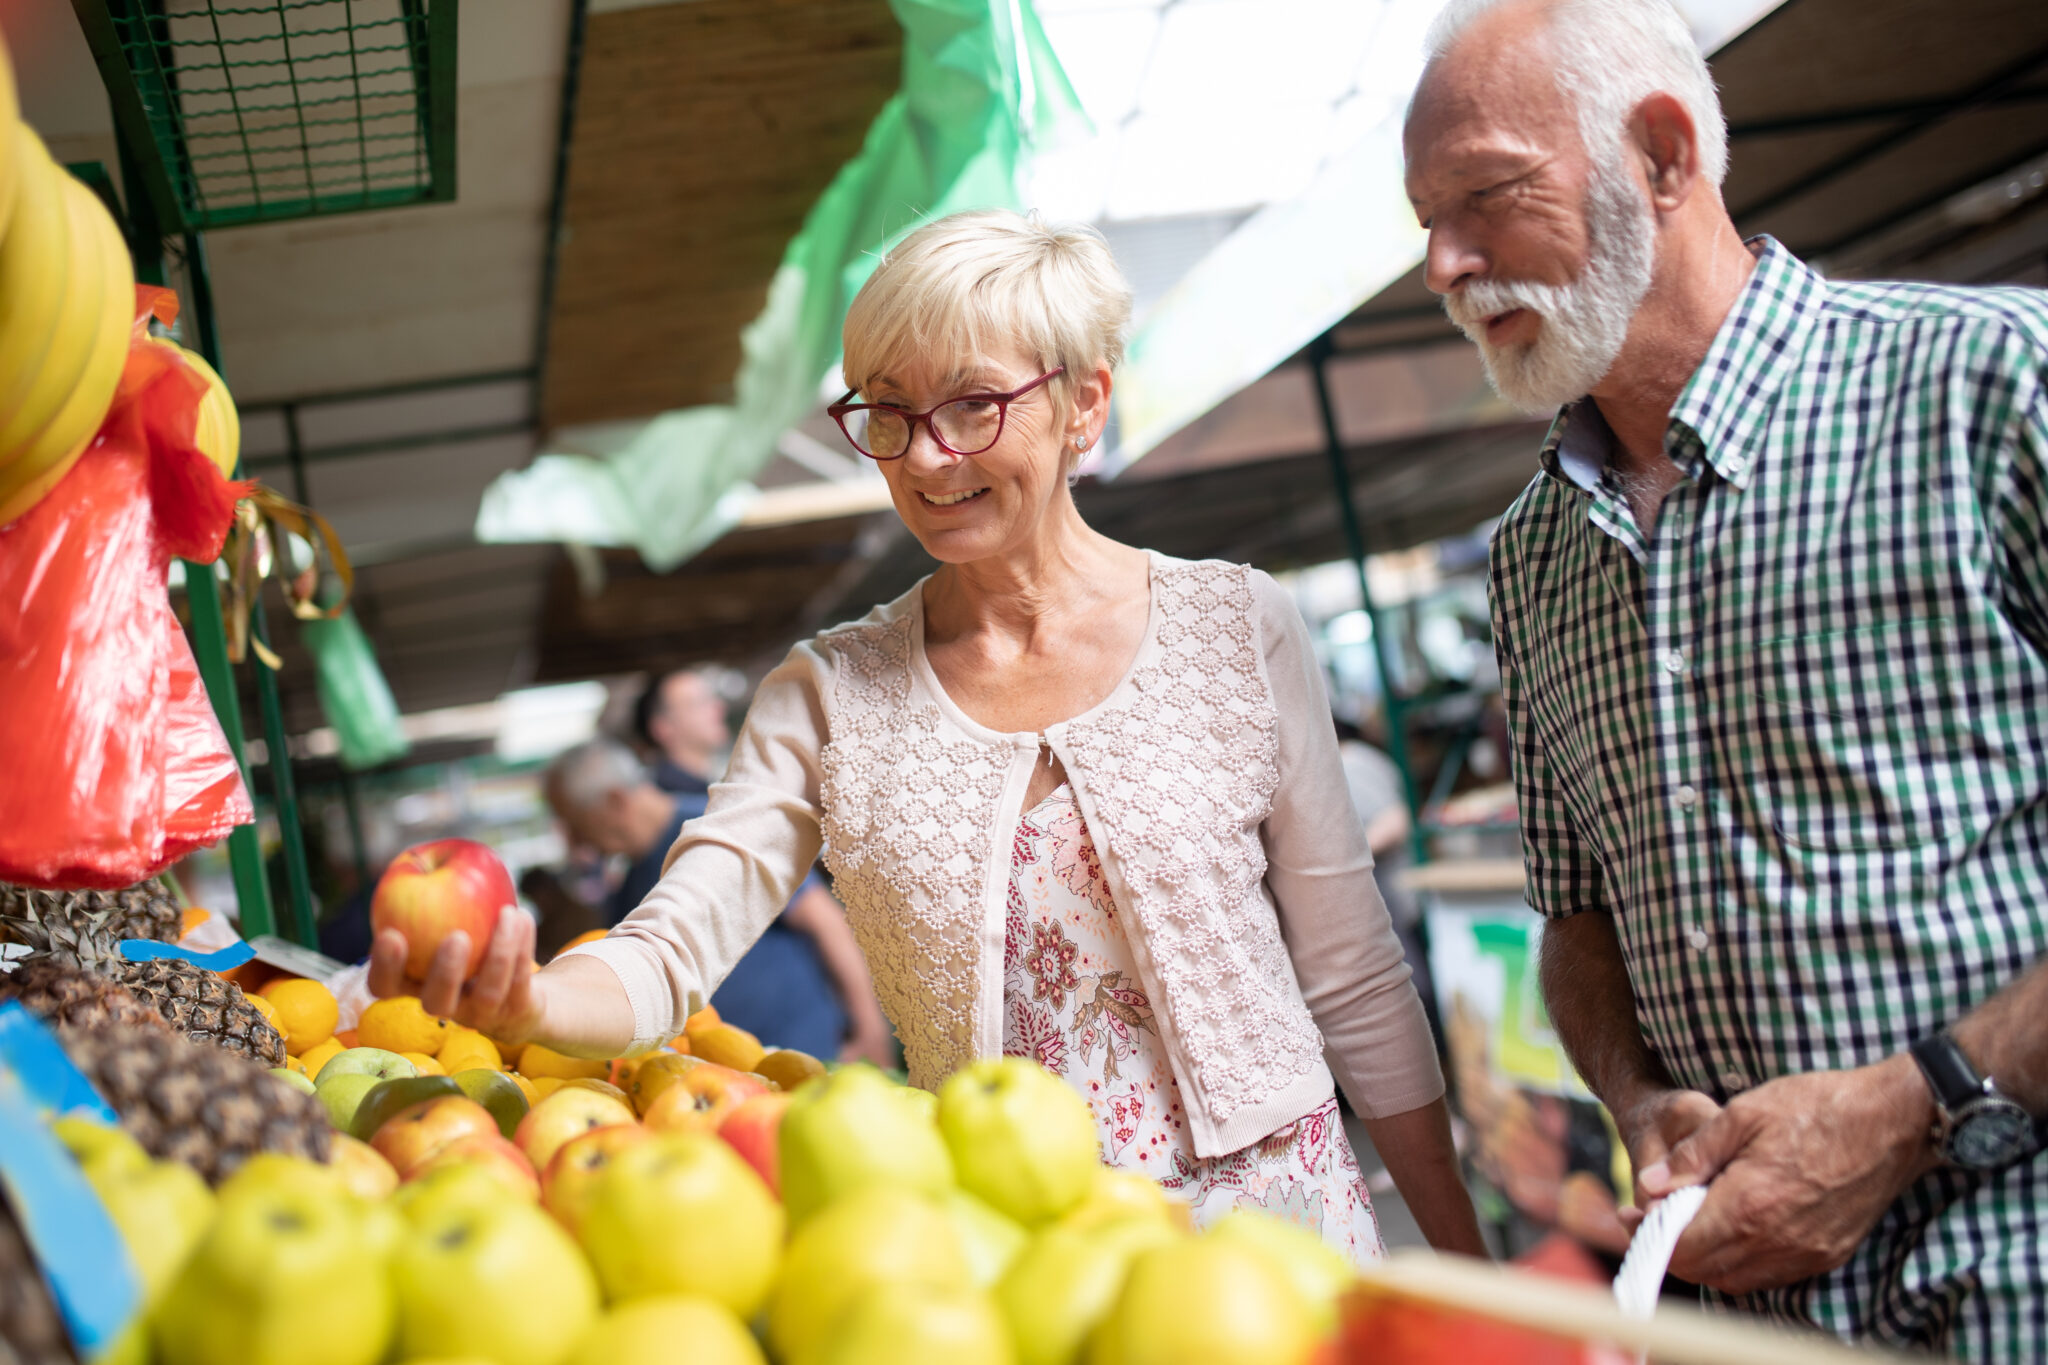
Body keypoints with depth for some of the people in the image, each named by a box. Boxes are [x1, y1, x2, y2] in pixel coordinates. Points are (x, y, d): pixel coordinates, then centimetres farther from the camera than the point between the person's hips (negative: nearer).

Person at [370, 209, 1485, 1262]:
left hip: (1268, 1225, -1)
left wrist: (1464, 1263, 3)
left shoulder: (1236, 628, -4)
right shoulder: (829, 696, 0)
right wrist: (526, 1004, -33)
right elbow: (670, 950, -11)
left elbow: (1355, 982, 0)